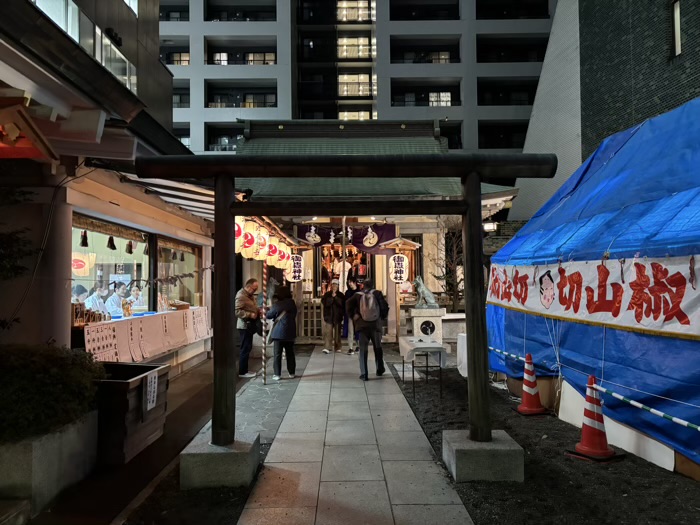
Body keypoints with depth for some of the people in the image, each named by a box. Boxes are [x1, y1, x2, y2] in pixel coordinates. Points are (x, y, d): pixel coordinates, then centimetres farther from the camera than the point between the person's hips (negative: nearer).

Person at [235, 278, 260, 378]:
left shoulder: (250, 295, 14)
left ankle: (244, 370, 22)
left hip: (249, 325, 10)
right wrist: (250, 315, -24)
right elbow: (237, 311, -24)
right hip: (244, 326, -10)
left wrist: (258, 311, 7)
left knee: (247, 348, 14)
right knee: (245, 349, -4)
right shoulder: (241, 295, -17)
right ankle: (242, 372, 4)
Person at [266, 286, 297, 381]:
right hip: (290, 333, 4)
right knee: (290, 353, 12)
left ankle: (277, 374, 3)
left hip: (279, 333, -4)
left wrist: (267, 310, 17)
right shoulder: (292, 303, 2)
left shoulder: (277, 304, -12)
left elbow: (269, 315, -3)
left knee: (277, 354, 2)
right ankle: (292, 373, 17)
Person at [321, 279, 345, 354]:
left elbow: (342, 304, -9)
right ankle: (326, 348, -14)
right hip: (328, 316, -1)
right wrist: (332, 297, -15)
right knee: (328, 332, -10)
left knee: (337, 332, 8)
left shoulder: (341, 295, 6)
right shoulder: (327, 294, 5)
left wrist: (335, 297, -14)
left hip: (338, 316, 1)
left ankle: (337, 347, 19)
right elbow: (325, 303, -9)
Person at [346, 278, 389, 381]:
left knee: (363, 350, 3)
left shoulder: (357, 295, 1)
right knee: (378, 347, 19)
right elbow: (385, 306, -5)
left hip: (362, 325, -1)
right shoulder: (377, 294, 0)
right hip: (376, 325, 1)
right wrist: (383, 317, 10)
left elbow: (349, 306, -8)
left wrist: (353, 317, 2)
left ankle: (363, 374, -3)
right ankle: (380, 369, 31)